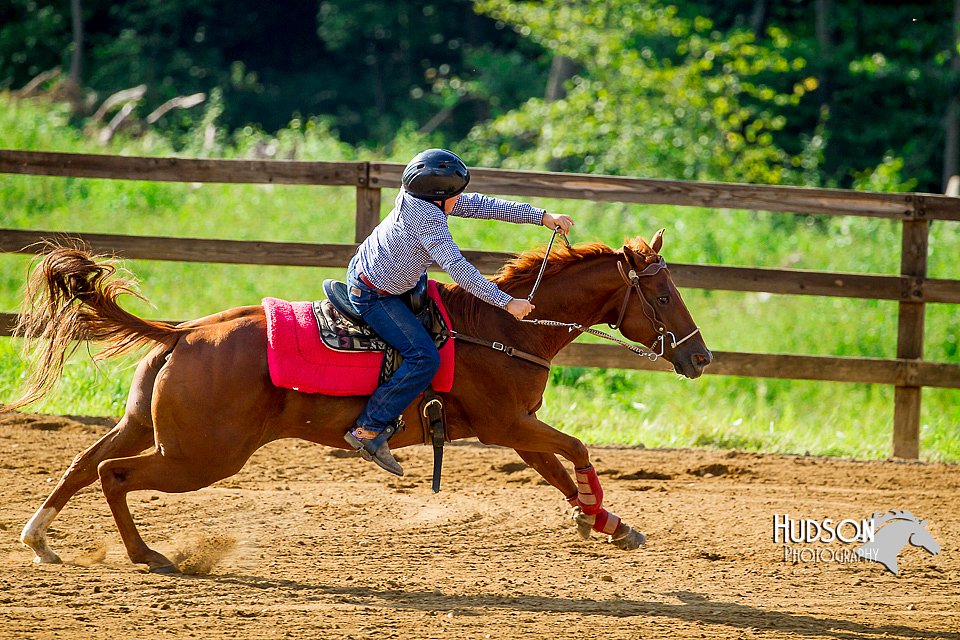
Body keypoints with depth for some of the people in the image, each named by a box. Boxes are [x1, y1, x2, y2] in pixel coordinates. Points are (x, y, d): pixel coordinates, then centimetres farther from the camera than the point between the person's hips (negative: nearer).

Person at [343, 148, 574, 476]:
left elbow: (481, 205, 2)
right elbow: (458, 269, -34)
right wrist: (506, 302, -31)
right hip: (374, 296, -10)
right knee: (424, 358, -16)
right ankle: (369, 430, -14)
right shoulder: (428, 221, -30)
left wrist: (540, 216, 2)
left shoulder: (416, 200, -2)